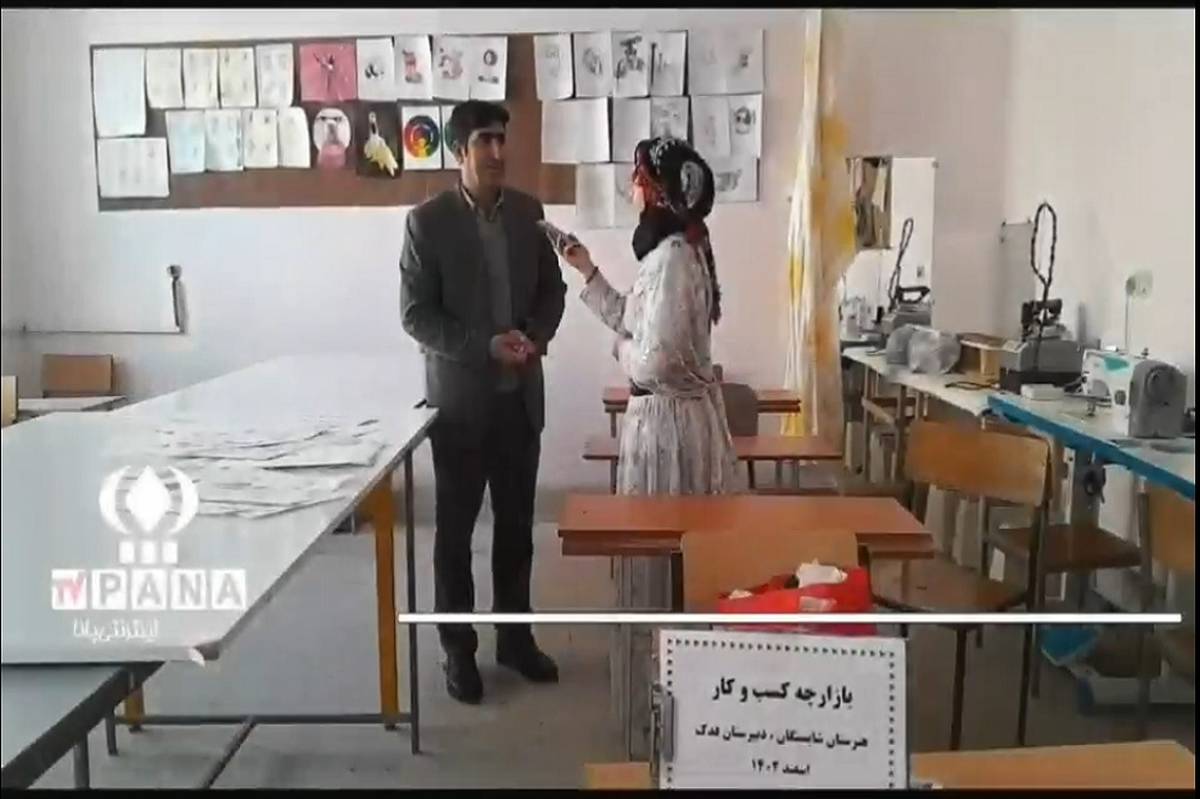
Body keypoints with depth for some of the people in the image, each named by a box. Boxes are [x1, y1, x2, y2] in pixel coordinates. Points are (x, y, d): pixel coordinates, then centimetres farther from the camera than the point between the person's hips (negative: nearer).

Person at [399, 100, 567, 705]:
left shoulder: (528, 211, 3)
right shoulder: (427, 221, -10)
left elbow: (552, 289, 10)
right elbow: (415, 315, -11)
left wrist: (535, 335, -10)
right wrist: (485, 347, -21)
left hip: (522, 394, 4)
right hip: (460, 397, -4)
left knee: (517, 523, 14)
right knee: (456, 528, 7)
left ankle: (515, 636, 29)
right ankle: (458, 649, 21)